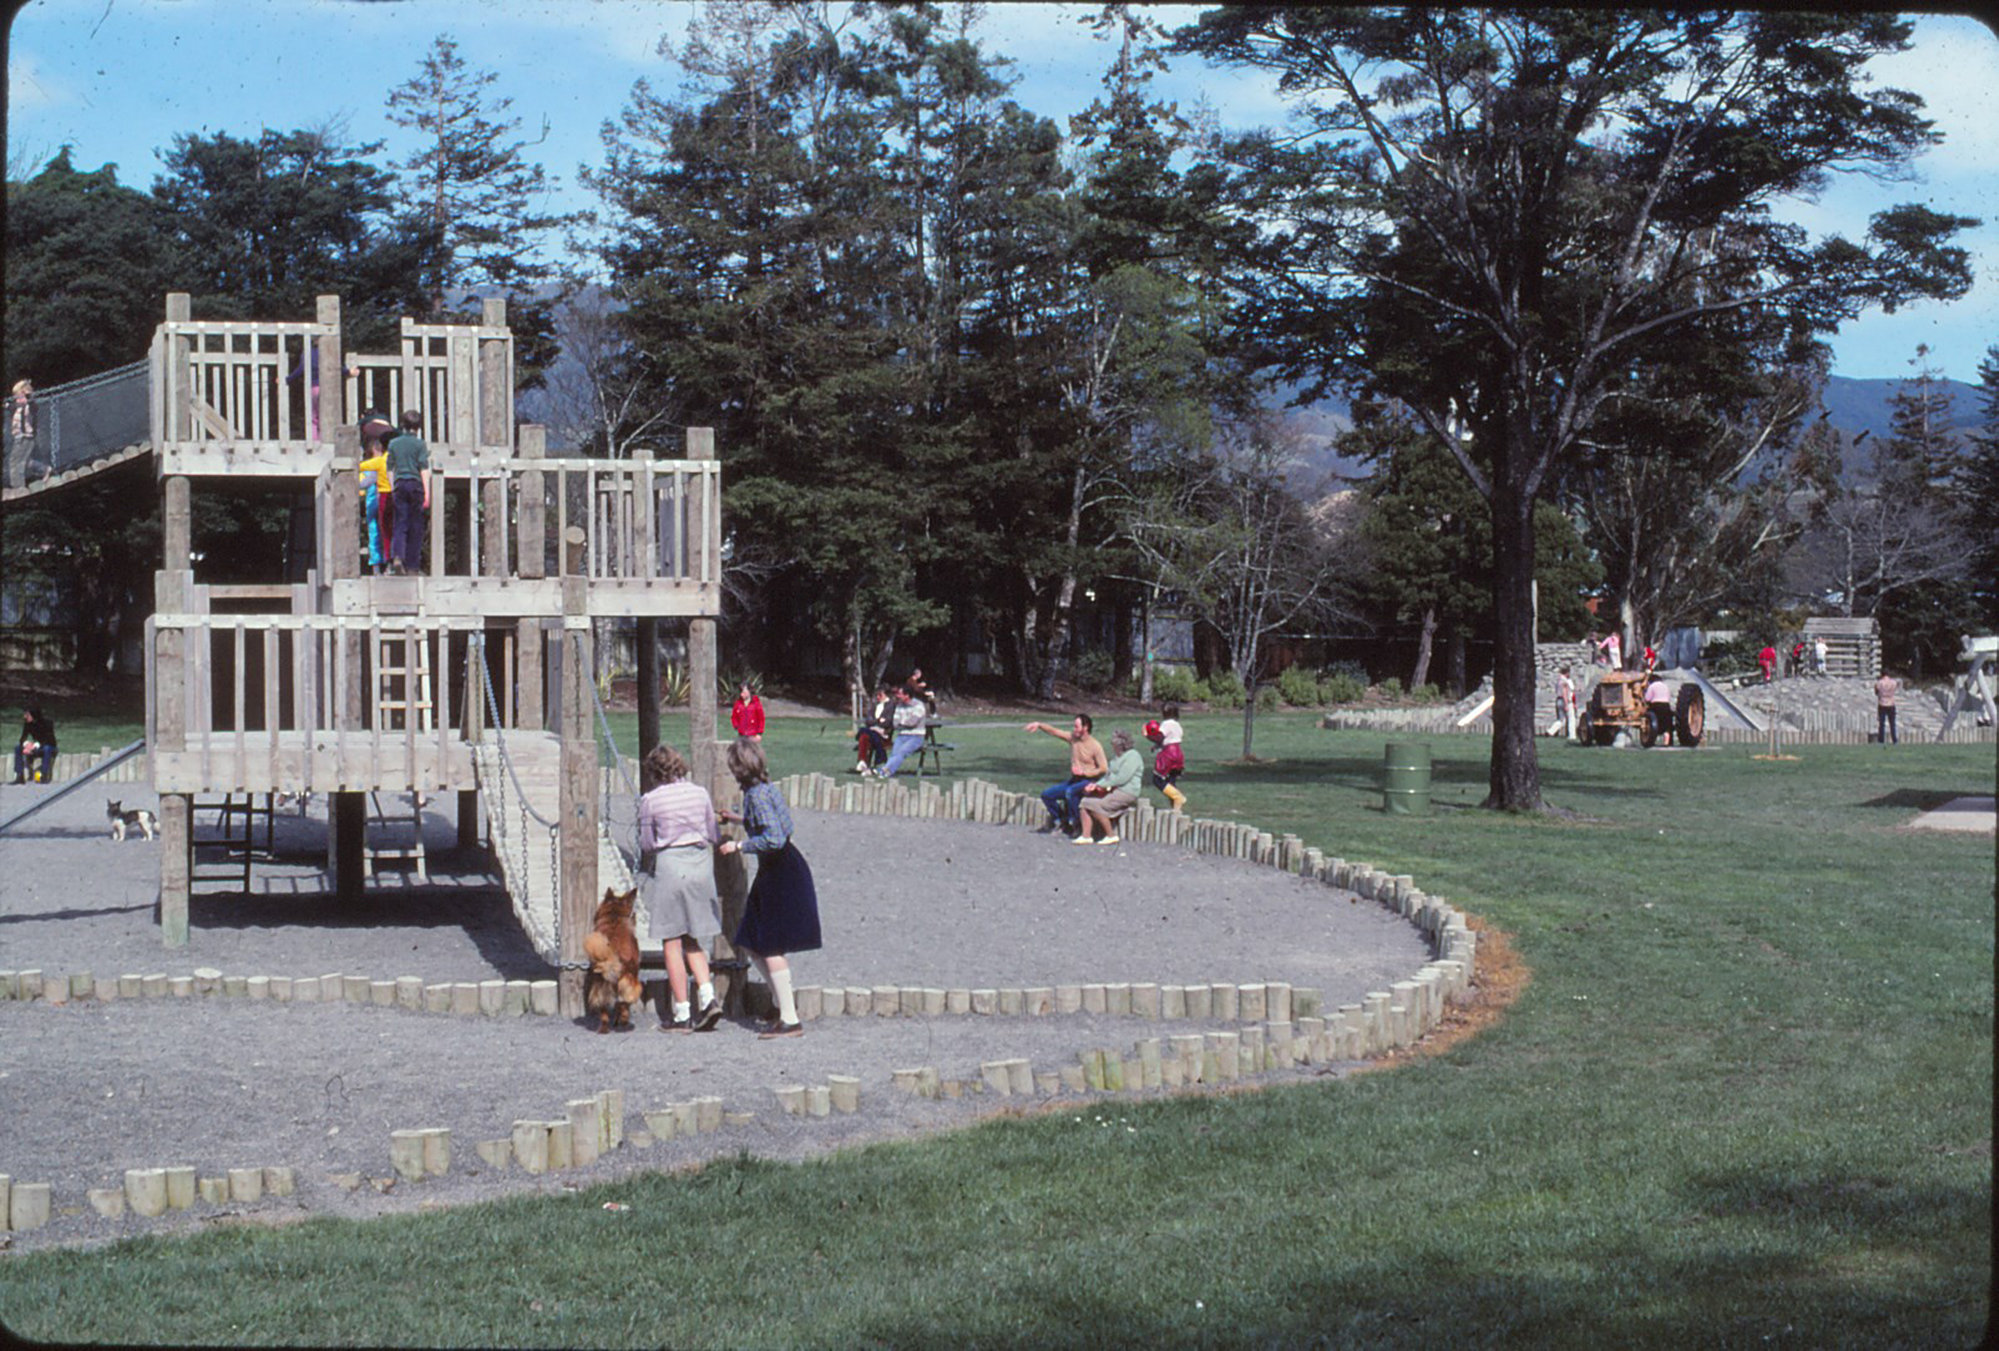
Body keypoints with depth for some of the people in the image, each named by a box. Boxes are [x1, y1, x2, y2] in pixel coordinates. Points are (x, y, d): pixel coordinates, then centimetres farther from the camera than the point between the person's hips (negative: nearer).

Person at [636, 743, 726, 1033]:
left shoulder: (650, 800, -9)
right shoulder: (700, 793, 1)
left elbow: (646, 844, -3)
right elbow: (714, 835, 7)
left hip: (668, 865, -4)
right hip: (700, 862, 4)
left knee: (672, 942, 3)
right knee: (692, 939, 17)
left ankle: (682, 1014, 3)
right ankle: (707, 996, -1)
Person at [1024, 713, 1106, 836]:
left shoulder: (1095, 746, -13)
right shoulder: (1073, 737, 4)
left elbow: (1103, 769, -13)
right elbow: (1054, 731, 2)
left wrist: (1084, 772, -21)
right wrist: (1039, 725, -13)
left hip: (1088, 781, -7)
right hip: (1074, 780, 7)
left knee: (1070, 792, -37)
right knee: (1046, 794, -3)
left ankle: (1074, 824, -18)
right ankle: (1060, 821, 12)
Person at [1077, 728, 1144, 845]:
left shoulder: (1132, 756, -10)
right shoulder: (1119, 758, 23)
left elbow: (1122, 778, -18)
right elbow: (1108, 775, 20)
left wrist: (1102, 785, -14)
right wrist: (1096, 785, 2)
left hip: (1126, 792, -10)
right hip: (1113, 791, 10)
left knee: (1095, 805, -24)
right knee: (1085, 801, -5)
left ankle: (1111, 835, -14)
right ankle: (1086, 836, -13)